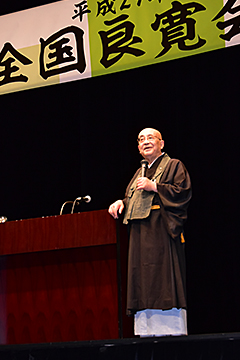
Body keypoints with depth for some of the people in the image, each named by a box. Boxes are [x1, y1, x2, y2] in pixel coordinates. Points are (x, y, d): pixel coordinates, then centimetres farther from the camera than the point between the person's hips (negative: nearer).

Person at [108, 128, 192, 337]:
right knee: (143, 280, 2)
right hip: (141, 233, 7)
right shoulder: (140, 172, 25)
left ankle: (170, 328, -12)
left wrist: (154, 186, -13)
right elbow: (131, 198, 27)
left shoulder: (173, 166, 4)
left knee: (163, 274, -12)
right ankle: (149, 329, 3)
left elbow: (183, 191, -9)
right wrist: (121, 203, 5)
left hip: (161, 231, -7)